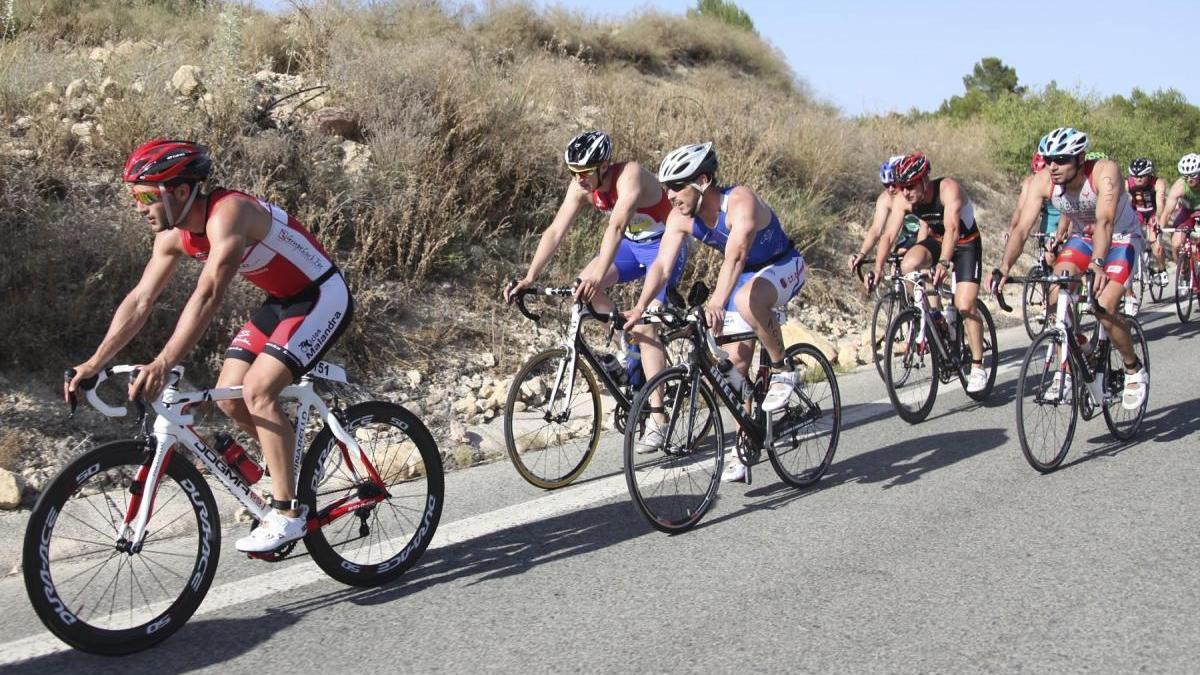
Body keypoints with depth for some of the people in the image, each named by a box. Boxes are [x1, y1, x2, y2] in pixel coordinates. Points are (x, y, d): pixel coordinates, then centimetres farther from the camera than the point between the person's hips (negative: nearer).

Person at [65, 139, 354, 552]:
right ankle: (289, 469, 20)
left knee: (257, 389, -21)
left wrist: (163, 363, -47)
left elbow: (208, 296, -40)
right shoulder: (173, 236, -3)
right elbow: (140, 301, 0)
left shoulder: (226, 214, -29)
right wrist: (94, 363, -6)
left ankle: (288, 513, -13)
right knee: (229, 396, -1)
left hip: (322, 298, -9)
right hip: (281, 301, 9)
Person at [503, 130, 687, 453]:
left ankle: (657, 418, -14)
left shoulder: (630, 176, -32)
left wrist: (599, 275, -58)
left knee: (644, 324, -19)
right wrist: (529, 278, -27)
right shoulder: (581, 187, -13)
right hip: (632, 243, 7)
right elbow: (555, 231, -17)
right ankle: (632, 352, 5)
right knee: (584, 285, -14)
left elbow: (617, 225, -46)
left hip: (665, 244, -7)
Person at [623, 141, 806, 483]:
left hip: (784, 266, -7)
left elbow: (735, 255, -49)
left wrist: (717, 301, -63)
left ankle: (782, 370, -15)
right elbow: (662, 265, -20)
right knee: (736, 359, -1)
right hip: (744, 276, 7)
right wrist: (640, 307, -35)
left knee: (747, 300, -40)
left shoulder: (740, 201, -34)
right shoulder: (681, 218, -14)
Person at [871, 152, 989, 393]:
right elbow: (888, 235, -21)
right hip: (936, 240, 5)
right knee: (908, 265, -28)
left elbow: (952, 228, -44)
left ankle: (978, 367, -3)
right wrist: (877, 269, -34)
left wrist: (943, 263, -58)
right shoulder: (905, 200, -17)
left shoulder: (948, 189, -31)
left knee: (965, 306, -17)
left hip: (966, 245, -4)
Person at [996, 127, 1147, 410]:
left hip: (1121, 238, -4)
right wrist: (1004, 266, -44)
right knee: (1056, 296, -19)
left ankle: (1135, 370, 4)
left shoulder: (1104, 171, -32)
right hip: (1083, 237, 4)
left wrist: (1097, 264, -61)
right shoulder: (1043, 182, -21)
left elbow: (1104, 221, -45)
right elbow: (1022, 227, -28)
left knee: (1105, 307, -21)